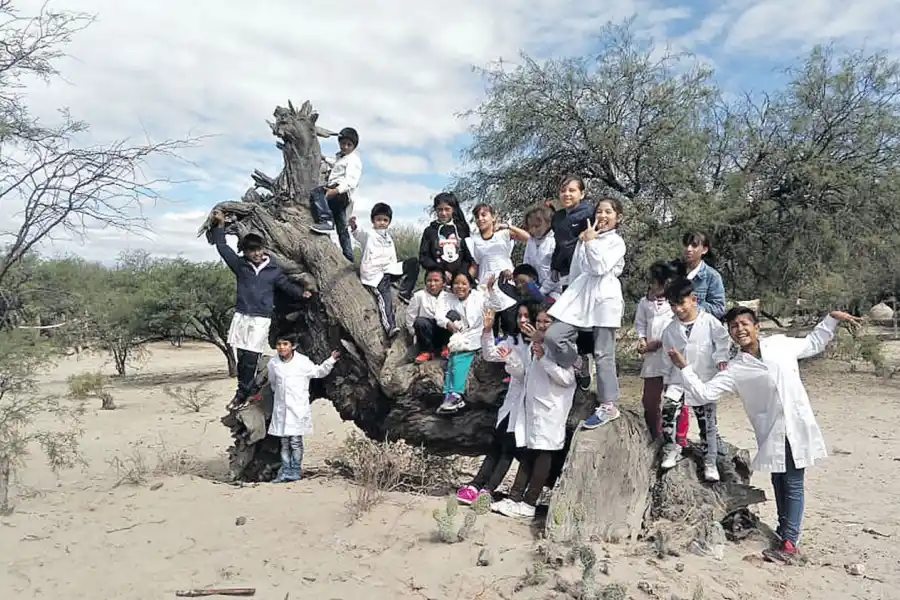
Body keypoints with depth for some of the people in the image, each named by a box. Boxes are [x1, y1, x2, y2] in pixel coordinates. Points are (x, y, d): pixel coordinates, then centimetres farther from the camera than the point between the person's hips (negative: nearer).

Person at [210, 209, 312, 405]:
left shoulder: (273, 270, 4)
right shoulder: (240, 265, 6)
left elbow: (286, 285, 7)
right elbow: (222, 247, 12)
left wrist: (301, 292, -9)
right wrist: (220, 225, 11)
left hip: (262, 319, -2)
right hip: (241, 316, 2)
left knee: (251, 357, -7)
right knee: (242, 356, 4)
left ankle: (243, 392, 6)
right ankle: (243, 390, 17)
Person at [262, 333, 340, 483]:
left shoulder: (302, 361, -7)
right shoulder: (273, 363, 3)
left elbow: (318, 372, 6)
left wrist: (331, 360, -4)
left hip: (298, 409, -3)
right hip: (281, 409, 3)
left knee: (296, 441, -1)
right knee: (284, 442, 9)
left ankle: (295, 471, 8)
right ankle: (285, 471, 16)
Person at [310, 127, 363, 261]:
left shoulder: (353, 159, -2)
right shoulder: (340, 157, 28)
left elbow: (350, 180, -19)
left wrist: (336, 190, -32)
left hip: (343, 193, -10)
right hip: (335, 193, 10)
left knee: (317, 192, -34)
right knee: (342, 229, 9)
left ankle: (326, 221, -43)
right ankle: (349, 258, 12)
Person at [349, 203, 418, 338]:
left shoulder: (389, 238, 22)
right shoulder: (369, 235, 0)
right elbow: (360, 233, -24)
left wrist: (397, 273, 10)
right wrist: (353, 226, -46)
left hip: (387, 270, 7)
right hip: (373, 273, -7)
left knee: (413, 263, 1)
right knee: (384, 297, -29)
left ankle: (404, 292, -1)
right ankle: (390, 327, -43)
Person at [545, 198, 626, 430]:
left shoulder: (617, 242, 1)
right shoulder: (585, 238, 18)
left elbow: (600, 268, -15)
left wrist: (590, 241, -9)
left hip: (604, 297, -5)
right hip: (581, 295, 5)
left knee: (603, 354, -3)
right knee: (553, 335, -14)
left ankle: (608, 406, 5)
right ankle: (578, 369, 12)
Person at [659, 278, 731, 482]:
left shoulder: (709, 322, -7)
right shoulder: (671, 329, 2)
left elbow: (723, 340, -3)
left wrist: (721, 358, -20)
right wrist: (667, 381, 11)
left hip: (705, 381, -2)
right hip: (679, 379, 2)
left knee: (707, 421, 6)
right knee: (668, 408, -19)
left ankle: (710, 461, 21)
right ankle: (670, 449, -1)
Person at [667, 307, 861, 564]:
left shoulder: (781, 344, 0)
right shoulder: (734, 370, -4)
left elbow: (813, 344, 19)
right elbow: (704, 394, -10)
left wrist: (833, 318, 13)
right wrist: (684, 368, -17)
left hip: (798, 427, 0)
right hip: (771, 434, 1)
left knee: (793, 484, 3)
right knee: (779, 482, 16)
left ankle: (789, 542, 8)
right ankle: (784, 528, 37)